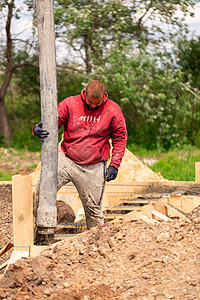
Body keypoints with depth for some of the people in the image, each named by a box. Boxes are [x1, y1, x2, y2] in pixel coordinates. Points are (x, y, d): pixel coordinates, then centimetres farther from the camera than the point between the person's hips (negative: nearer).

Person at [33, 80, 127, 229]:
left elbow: (120, 138, 5)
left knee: (93, 208, 5)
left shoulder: (113, 110, -1)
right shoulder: (69, 104, -3)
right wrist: (38, 129, -25)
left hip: (94, 167, 0)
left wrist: (114, 165, -3)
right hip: (66, 160, 0)